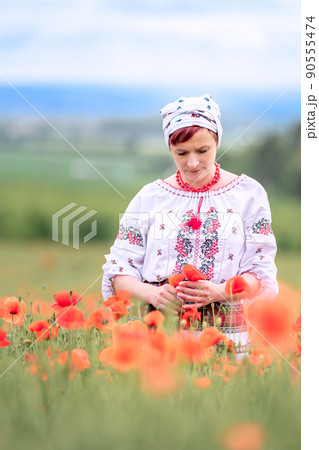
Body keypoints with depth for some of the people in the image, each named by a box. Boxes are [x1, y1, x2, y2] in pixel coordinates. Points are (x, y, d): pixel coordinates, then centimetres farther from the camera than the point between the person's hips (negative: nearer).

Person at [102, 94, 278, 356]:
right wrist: (152, 294, -13)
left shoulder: (248, 194, 9)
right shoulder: (150, 197, 12)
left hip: (223, 334, -1)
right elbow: (119, 267, 8)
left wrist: (217, 292, -17)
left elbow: (260, 271, 3)